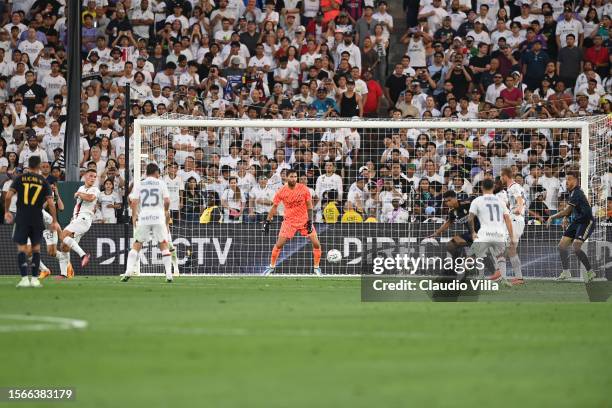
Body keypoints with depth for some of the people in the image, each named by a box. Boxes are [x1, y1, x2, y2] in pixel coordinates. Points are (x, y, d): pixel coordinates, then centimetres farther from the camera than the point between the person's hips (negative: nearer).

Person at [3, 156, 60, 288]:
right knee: (36, 248, 14)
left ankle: (24, 278, -9)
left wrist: (6, 212, 8)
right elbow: (51, 203, -3)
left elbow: (8, 196, -6)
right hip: (37, 219, 1)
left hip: (21, 219, -1)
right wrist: (54, 221, 4)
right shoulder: (43, 182, 3)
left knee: (21, 248, 3)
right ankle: (35, 279, 10)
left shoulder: (19, 179, 2)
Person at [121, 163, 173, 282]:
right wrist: (166, 211, 18)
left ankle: (129, 271, -2)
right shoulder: (161, 183, 5)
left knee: (136, 245, 10)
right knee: (164, 245, 7)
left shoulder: (139, 185, 7)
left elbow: (134, 202, -1)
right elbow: (167, 201, -2)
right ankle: (169, 274, 0)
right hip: (158, 217, -1)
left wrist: (134, 216, 12)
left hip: (143, 218, 1)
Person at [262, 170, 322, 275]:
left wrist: (310, 221, -13)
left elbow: (309, 206, -5)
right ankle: (271, 266, 10)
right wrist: (267, 222, -1)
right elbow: (274, 207, 2)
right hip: (289, 221, 0)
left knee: (316, 243, -8)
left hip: (304, 220, 0)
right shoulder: (281, 191, -8)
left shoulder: (304, 189, -9)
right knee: (279, 244, -7)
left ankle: (316, 268, 7)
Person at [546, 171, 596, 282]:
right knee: (562, 245, 4)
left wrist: (552, 217, -14)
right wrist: (565, 217, 8)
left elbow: (566, 211, -24)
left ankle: (590, 272, -11)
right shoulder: (571, 191, 9)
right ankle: (566, 272, 13)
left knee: (576, 247, -22)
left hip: (586, 222, -10)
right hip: (576, 222, 10)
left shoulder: (577, 193, -23)